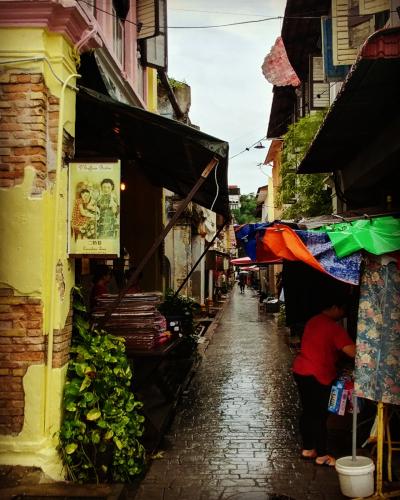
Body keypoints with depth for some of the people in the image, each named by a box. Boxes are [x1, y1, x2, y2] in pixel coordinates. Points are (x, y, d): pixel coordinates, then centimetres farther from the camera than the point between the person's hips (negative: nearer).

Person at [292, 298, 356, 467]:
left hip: (300, 370, 9)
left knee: (308, 412, 17)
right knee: (320, 415, 1)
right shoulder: (333, 327, -16)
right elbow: (352, 351, -23)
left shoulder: (313, 321, 11)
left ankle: (307, 449, 28)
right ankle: (322, 456, 11)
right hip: (317, 375, -9)